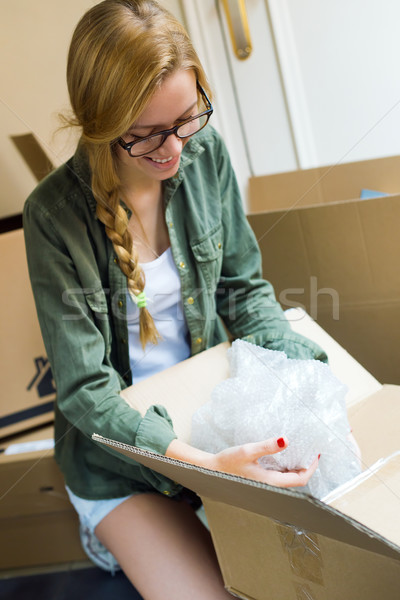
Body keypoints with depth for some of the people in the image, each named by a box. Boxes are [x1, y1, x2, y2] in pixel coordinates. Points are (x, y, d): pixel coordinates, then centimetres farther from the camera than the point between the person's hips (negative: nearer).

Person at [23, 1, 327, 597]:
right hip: (120, 439, -4)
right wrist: (205, 463, -32)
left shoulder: (205, 152, -8)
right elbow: (85, 390, -20)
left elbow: (244, 286, 3)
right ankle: (122, 533, 12)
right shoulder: (55, 213, -20)